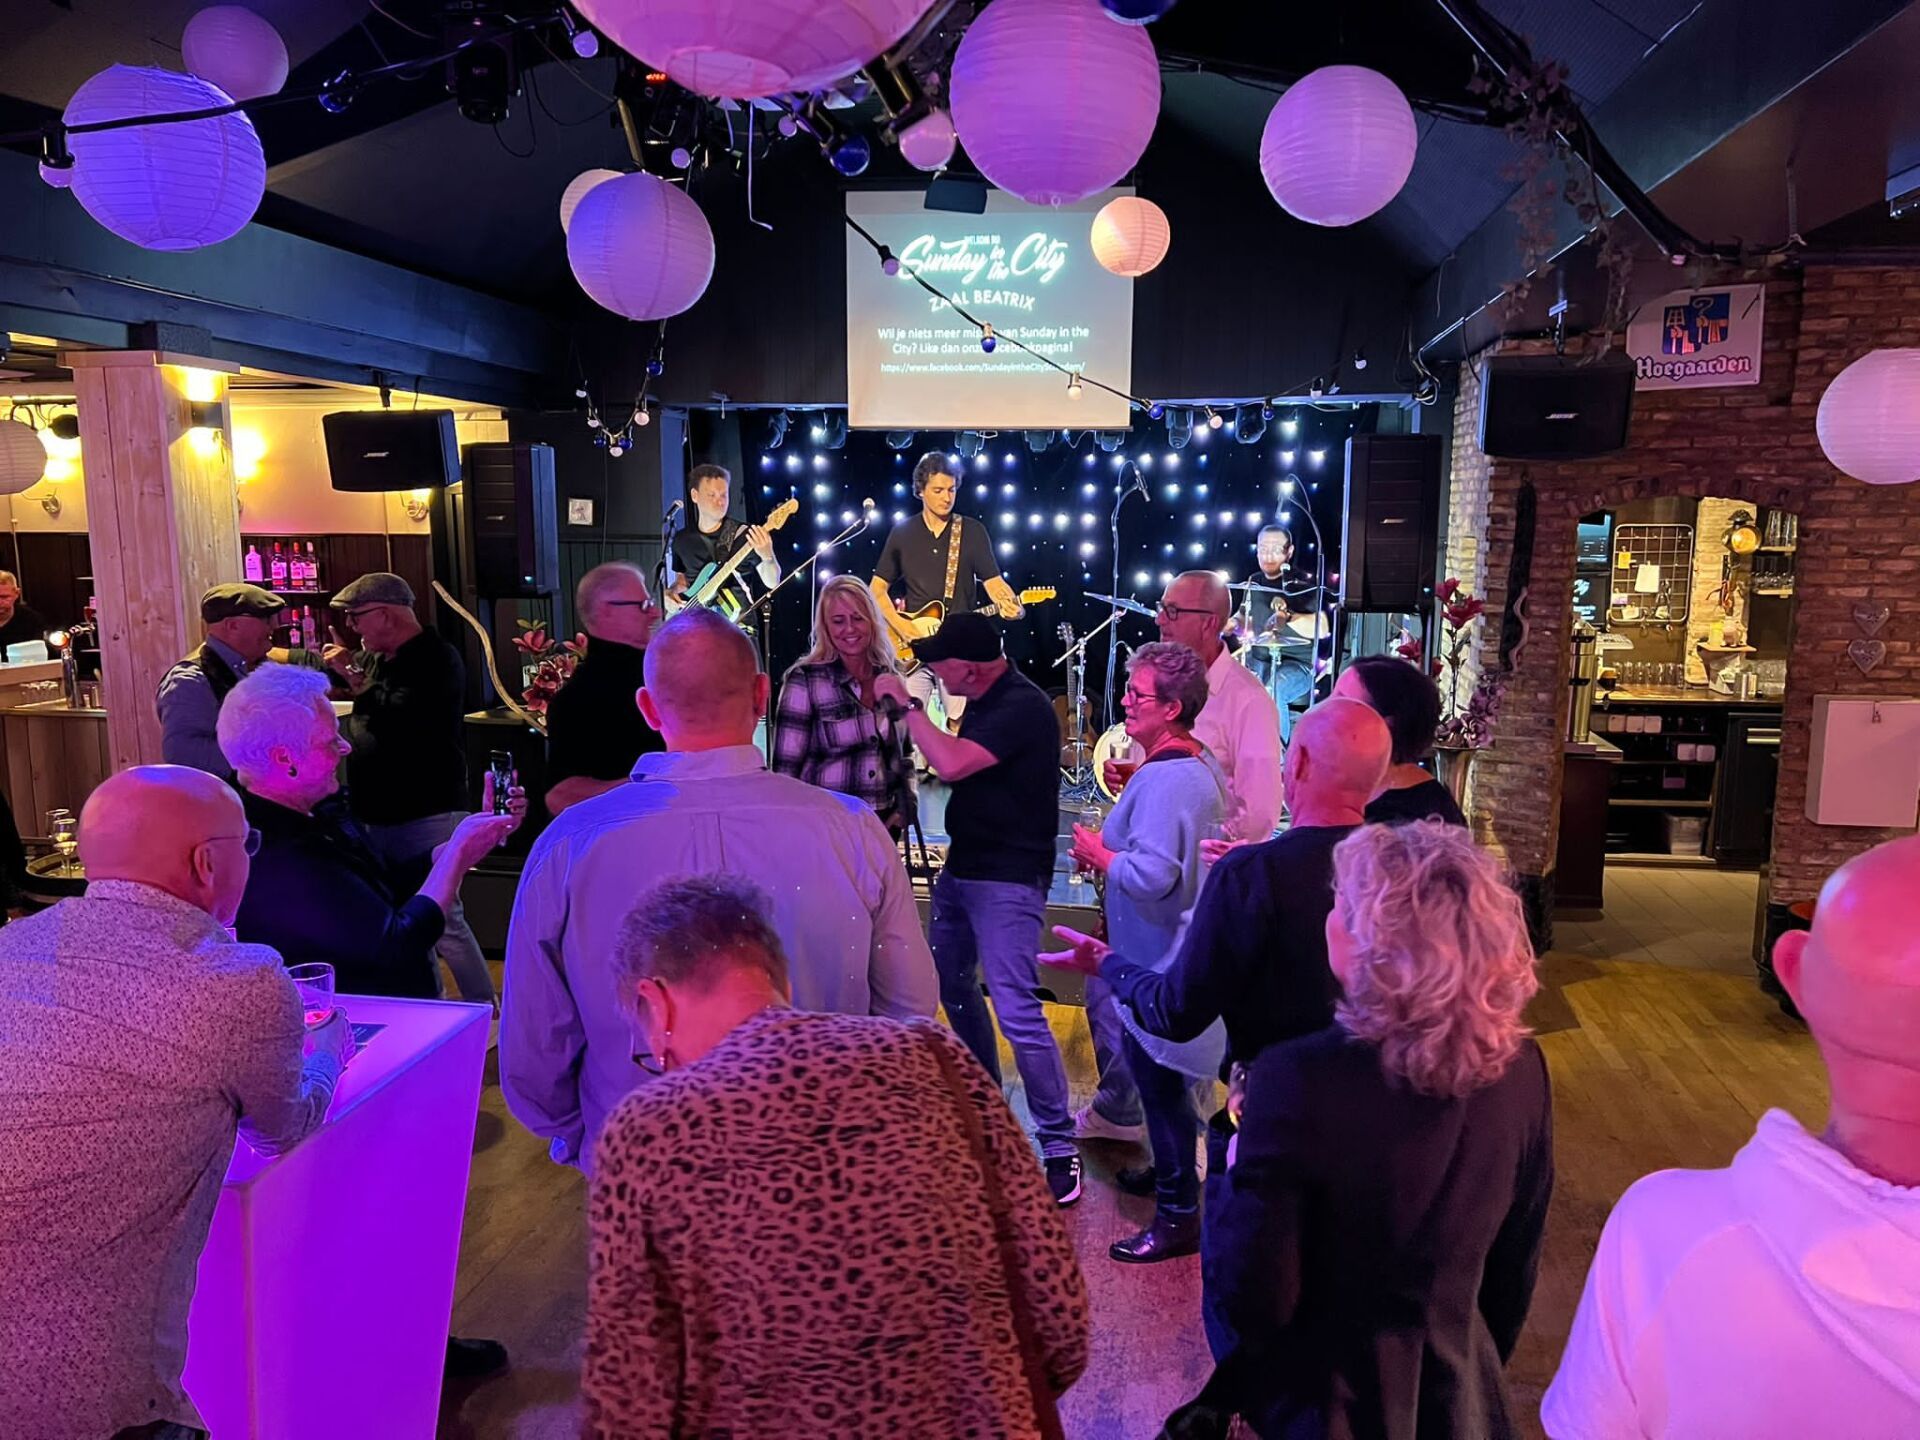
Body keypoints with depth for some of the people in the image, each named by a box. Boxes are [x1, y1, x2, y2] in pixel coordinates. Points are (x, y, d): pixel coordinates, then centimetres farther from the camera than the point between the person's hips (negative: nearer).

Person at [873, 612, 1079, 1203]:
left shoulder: (1023, 706, -20)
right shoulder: (985, 701, 10)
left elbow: (950, 763, -29)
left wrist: (908, 703, -19)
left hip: (1007, 878, -10)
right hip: (962, 867, 10)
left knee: (1017, 1011, -13)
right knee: (951, 986, 20)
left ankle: (1060, 1147, -2)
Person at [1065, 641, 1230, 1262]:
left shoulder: (1163, 780, -26)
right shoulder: (1202, 765, 7)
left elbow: (1153, 874, -34)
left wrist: (1100, 854, -17)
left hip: (1159, 961, -11)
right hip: (1177, 949, 11)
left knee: (1159, 1082, 1)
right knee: (1161, 1077, 25)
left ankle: (1178, 1215, 14)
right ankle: (1172, 1170, 43)